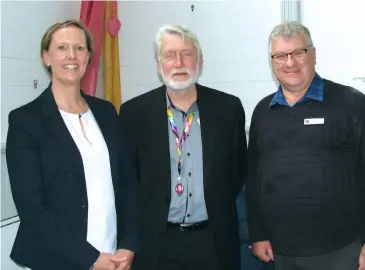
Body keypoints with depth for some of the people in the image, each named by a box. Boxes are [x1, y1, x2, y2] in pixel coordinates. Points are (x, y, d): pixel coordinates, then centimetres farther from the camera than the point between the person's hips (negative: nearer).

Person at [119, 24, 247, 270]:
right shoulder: (134, 112, -4)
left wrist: (218, 208, 5)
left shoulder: (228, 108, -2)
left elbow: (239, 169, 9)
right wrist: (145, 217, 0)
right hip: (156, 243, -1)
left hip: (214, 241, 1)